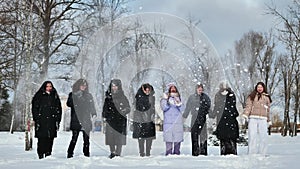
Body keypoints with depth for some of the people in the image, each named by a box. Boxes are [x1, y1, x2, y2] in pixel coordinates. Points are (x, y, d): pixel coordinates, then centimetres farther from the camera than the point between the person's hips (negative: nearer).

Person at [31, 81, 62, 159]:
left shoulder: (55, 96, 15)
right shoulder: (39, 96, 4)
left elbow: (59, 109, 15)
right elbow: (35, 109, 1)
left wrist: (58, 120, 6)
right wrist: (36, 120, -8)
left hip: (51, 121, 3)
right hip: (41, 121, -3)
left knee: (50, 139, 1)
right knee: (42, 139, -8)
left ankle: (48, 154, 6)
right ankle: (41, 155, -5)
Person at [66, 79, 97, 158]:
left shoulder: (89, 95, 16)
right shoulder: (72, 95, 7)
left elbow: (92, 106, 15)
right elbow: (69, 104, -6)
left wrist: (94, 114, -2)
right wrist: (77, 97, -16)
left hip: (86, 121, 3)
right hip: (76, 121, -3)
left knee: (86, 138, 1)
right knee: (74, 138, -6)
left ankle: (86, 154, 6)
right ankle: (70, 154, 2)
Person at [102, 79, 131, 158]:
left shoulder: (123, 97, 3)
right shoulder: (108, 97, 11)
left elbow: (128, 108, 5)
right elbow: (105, 108, 17)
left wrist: (124, 111, -15)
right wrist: (104, 116, 5)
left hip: (120, 120, -2)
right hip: (110, 120, 2)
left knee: (119, 137, -7)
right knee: (110, 136, -2)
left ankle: (118, 153, 0)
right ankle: (112, 153, 10)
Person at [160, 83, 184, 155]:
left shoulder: (178, 98, 15)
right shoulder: (165, 98, 7)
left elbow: (182, 109, 6)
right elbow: (164, 108, -8)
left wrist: (179, 104, -12)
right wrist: (167, 100, -20)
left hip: (178, 122, 3)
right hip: (168, 122, -3)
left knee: (178, 138, 0)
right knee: (168, 138, -8)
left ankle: (176, 153, 7)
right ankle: (168, 153, -5)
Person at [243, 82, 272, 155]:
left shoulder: (267, 97, 15)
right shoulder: (252, 96, 9)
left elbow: (268, 110, 20)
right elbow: (248, 106, 1)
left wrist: (269, 120, 21)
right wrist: (245, 115, -13)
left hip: (263, 119, 2)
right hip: (253, 118, -2)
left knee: (263, 136, -3)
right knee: (252, 135, -6)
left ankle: (262, 153, 3)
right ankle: (252, 153, -5)